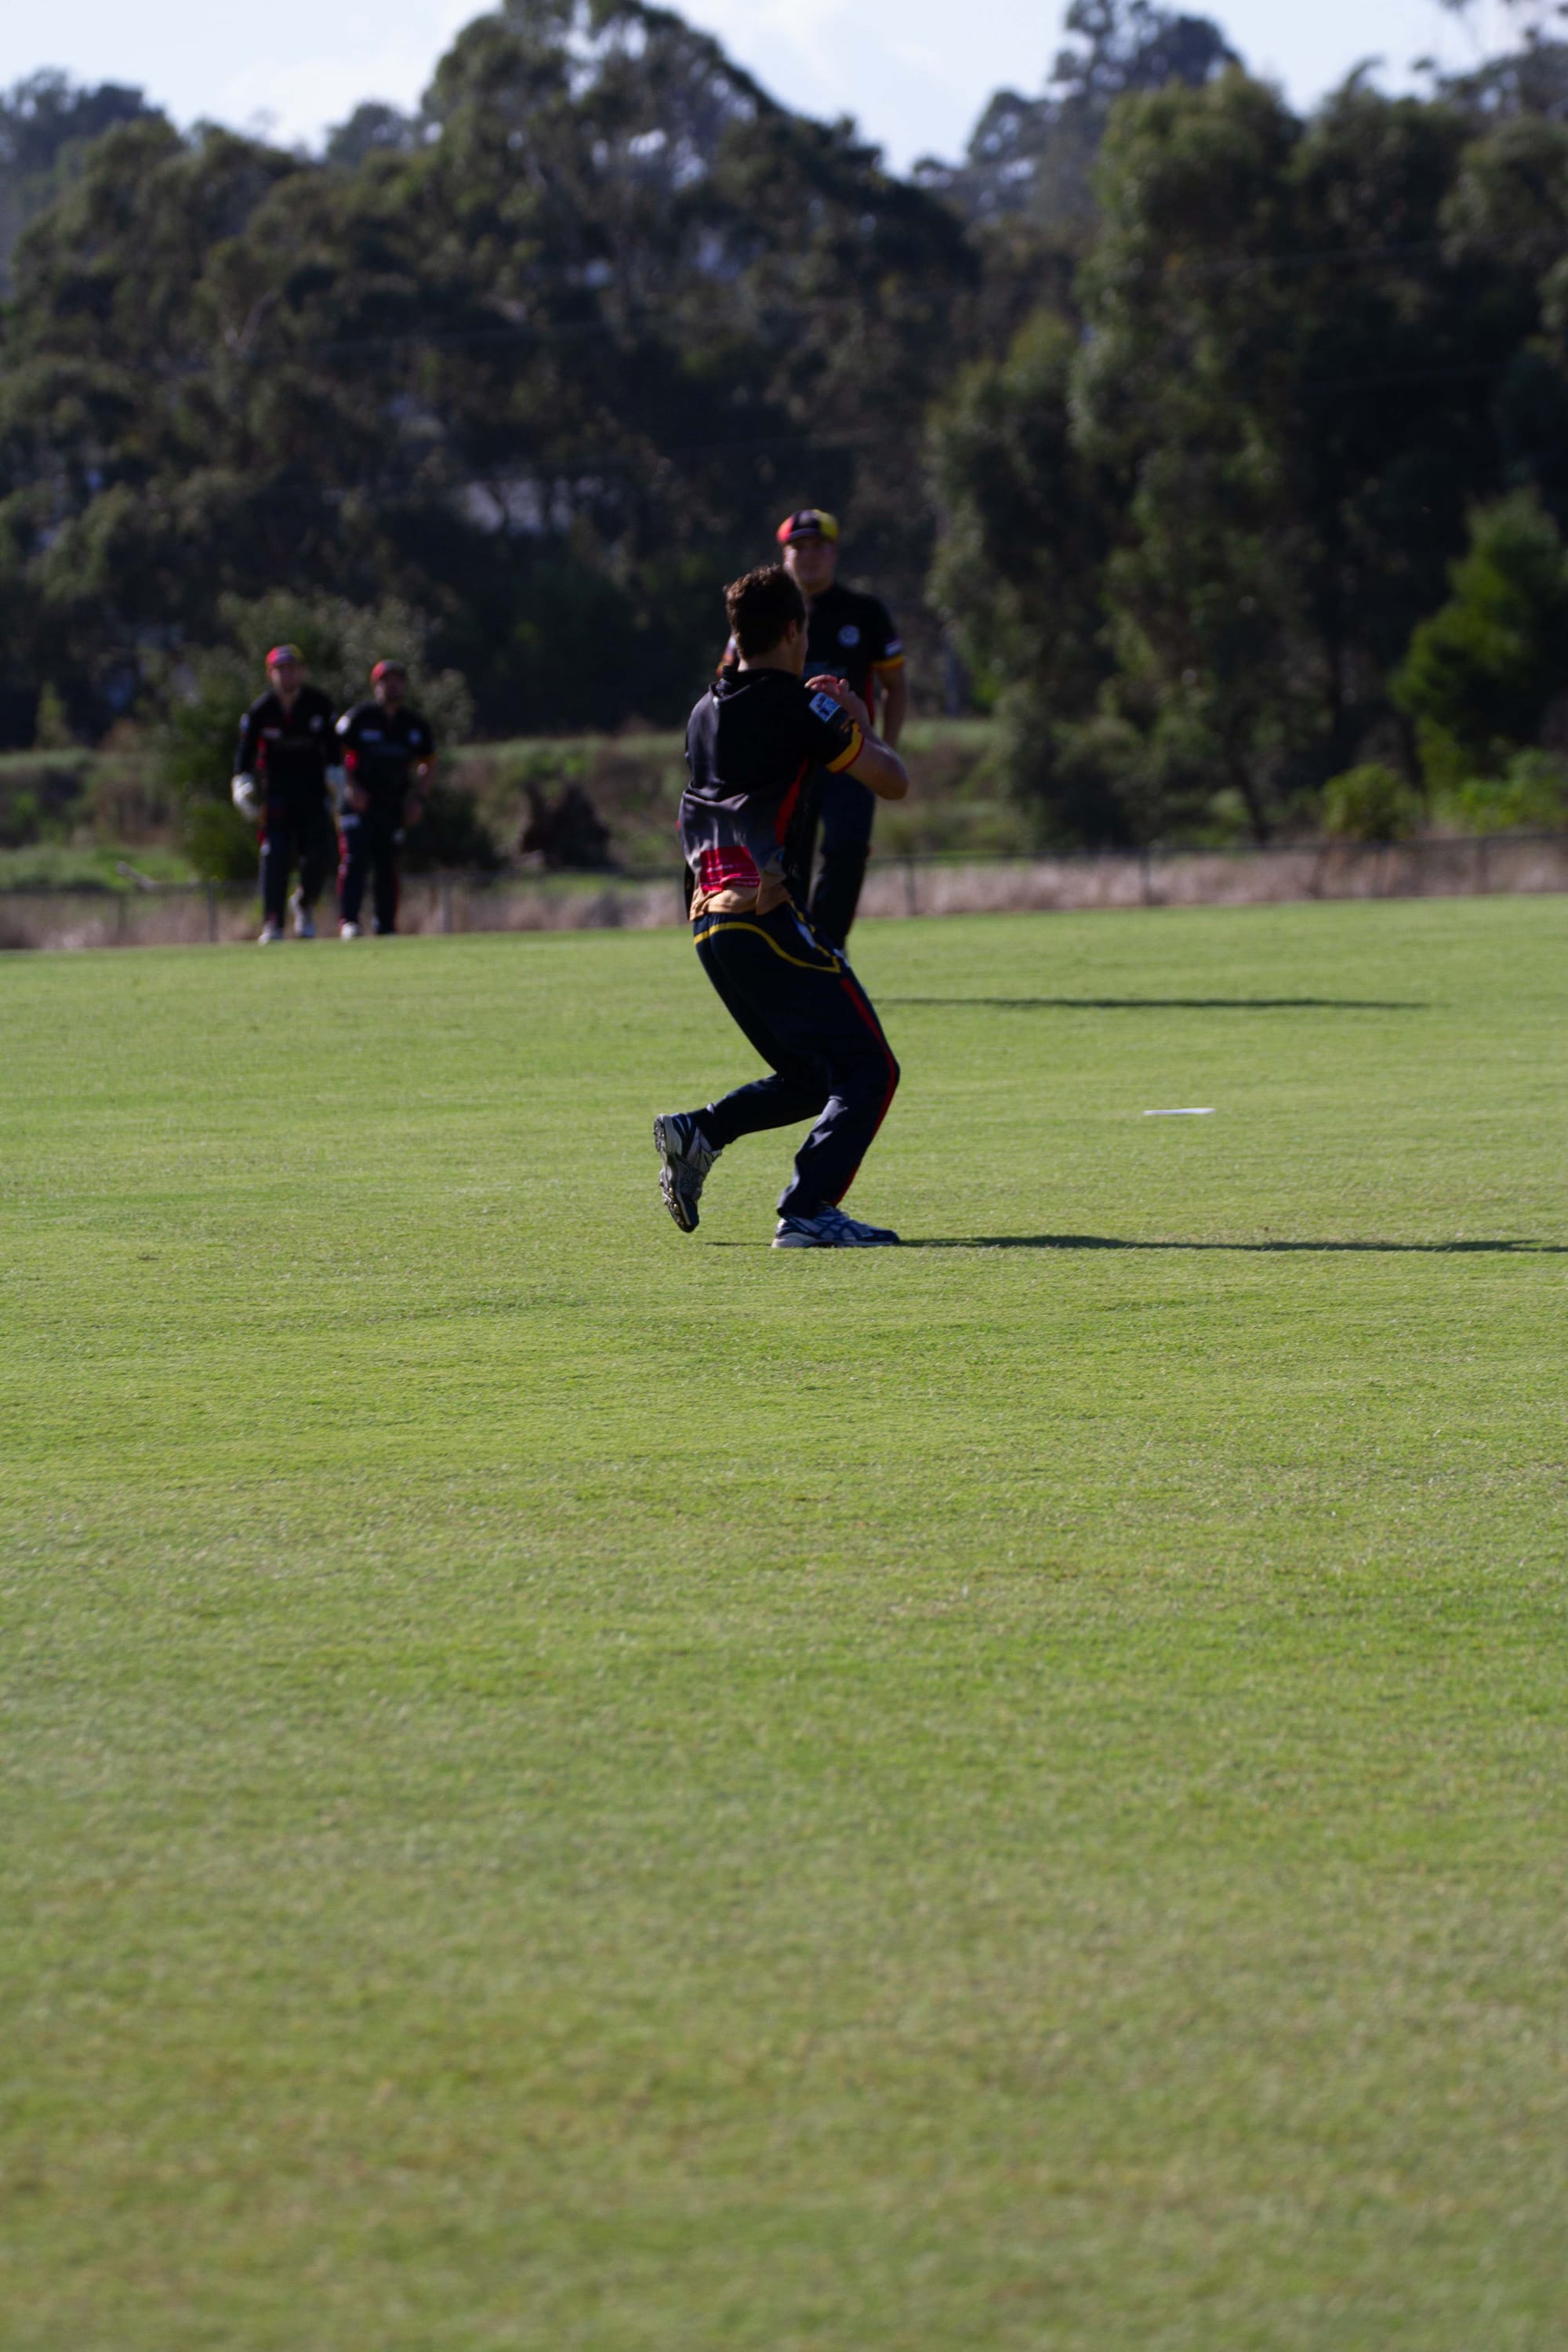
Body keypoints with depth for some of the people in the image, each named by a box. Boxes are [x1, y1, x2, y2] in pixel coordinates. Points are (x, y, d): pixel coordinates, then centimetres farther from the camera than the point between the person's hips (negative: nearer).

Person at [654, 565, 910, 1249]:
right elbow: (893, 782, -4)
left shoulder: (706, 713, 16)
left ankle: (697, 1132, 2)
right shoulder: (793, 706, -6)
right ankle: (808, 1212, -20)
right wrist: (861, 726, 14)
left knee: (809, 1076, 19)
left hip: (709, 923, 8)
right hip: (766, 916, -8)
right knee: (867, 1068, -6)